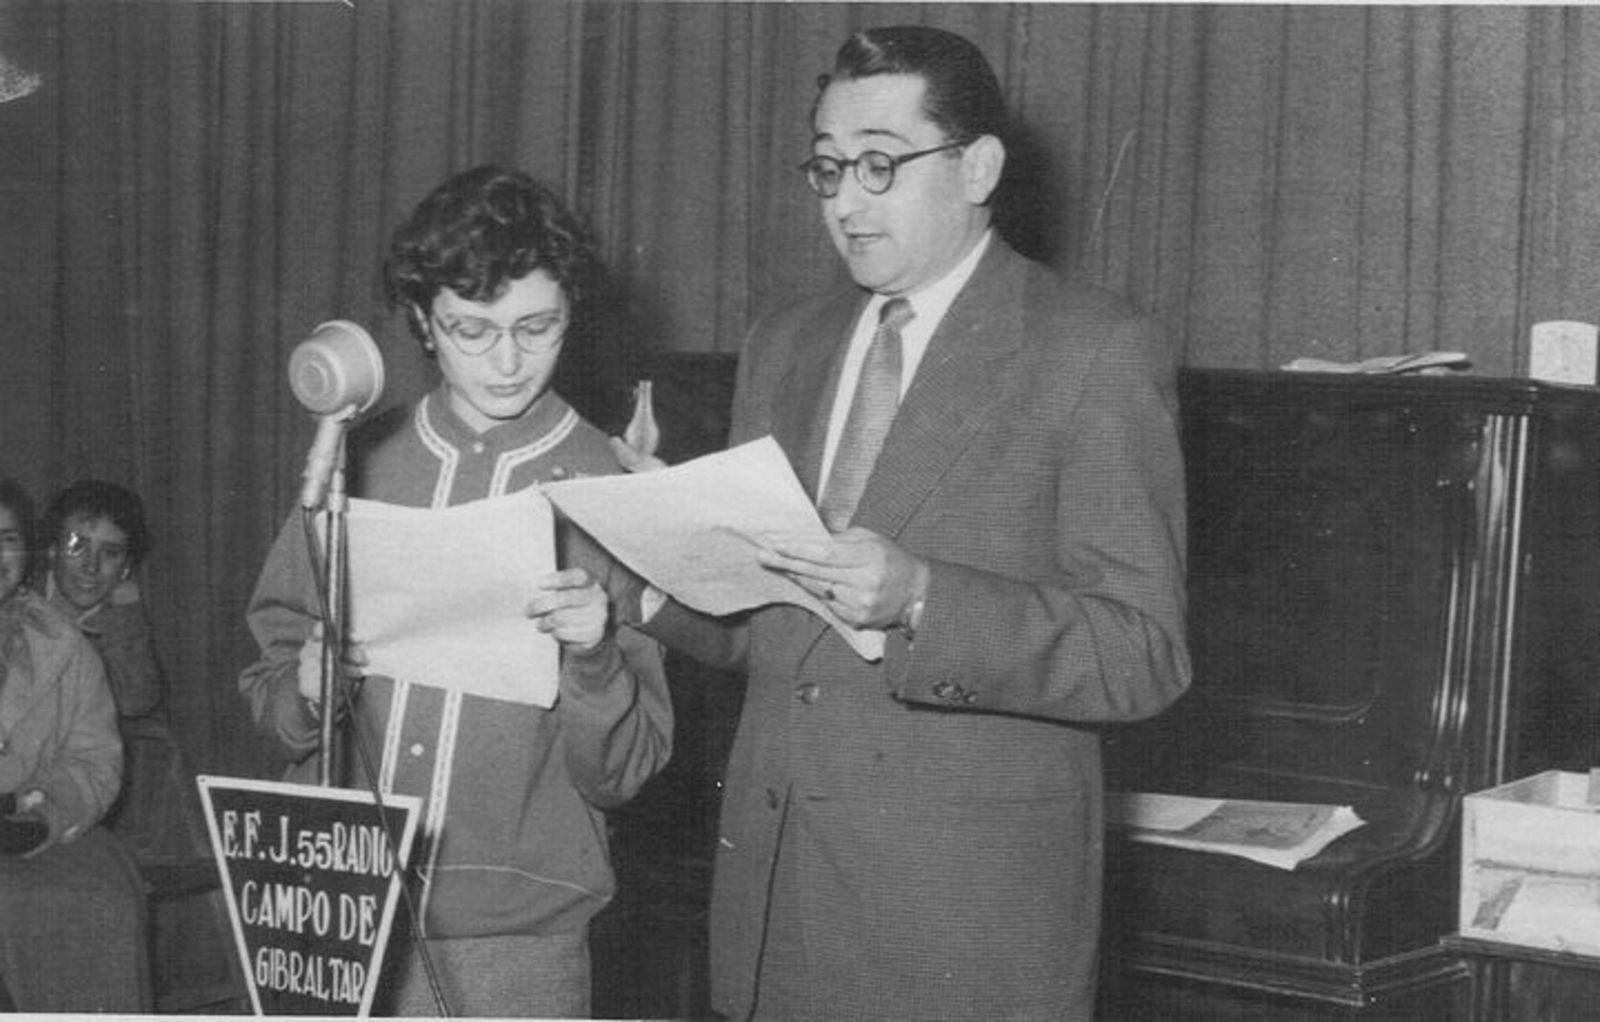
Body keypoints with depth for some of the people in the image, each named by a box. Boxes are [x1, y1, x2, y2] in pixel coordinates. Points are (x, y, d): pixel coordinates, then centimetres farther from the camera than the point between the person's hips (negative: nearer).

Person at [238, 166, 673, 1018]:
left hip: (515, 942, -2)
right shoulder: (358, 466, 3)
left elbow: (619, 776, -5)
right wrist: (306, 693, -10)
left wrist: (594, 658, -22)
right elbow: (268, 678, 10)